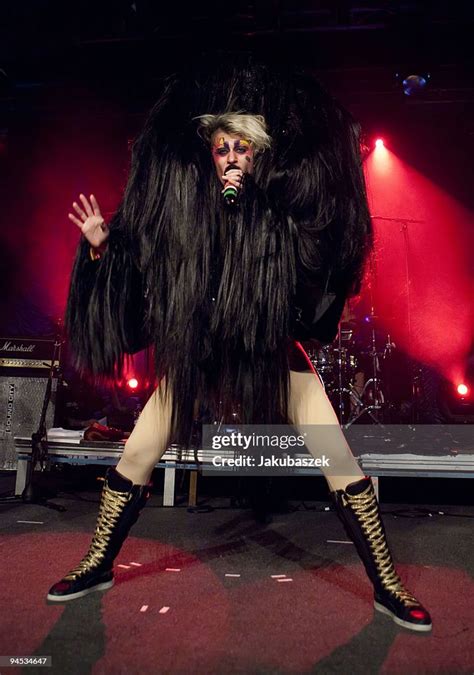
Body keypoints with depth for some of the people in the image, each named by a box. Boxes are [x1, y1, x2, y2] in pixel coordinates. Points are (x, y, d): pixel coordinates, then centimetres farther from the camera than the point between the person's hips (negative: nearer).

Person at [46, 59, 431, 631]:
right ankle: (97, 567, 31)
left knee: (341, 462, -6)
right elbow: (141, 276, 2)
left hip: (274, 357, -1)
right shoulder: (182, 213, -5)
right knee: (134, 460, 5)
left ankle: (387, 587, 16)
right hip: (195, 357, 2)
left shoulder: (282, 214, -10)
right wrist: (101, 245, -11)